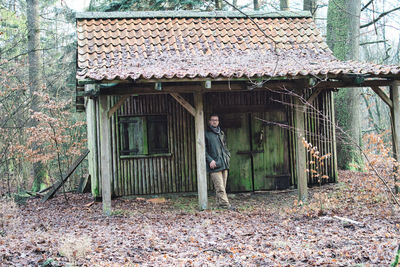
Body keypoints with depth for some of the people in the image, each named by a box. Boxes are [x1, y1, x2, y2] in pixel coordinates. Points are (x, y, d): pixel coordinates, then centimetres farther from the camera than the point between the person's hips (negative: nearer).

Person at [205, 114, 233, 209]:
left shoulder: (221, 133, 20)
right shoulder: (206, 134, 1)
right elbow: (203, 149, -4)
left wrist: (227, 156, 13)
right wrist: (210, 160, -15)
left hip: (224, 164, 6)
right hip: (214, 165, -6)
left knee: (223, 186, 7)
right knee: (219, 187, -12)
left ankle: (220, 203, 15)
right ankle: (225, 204, -16)